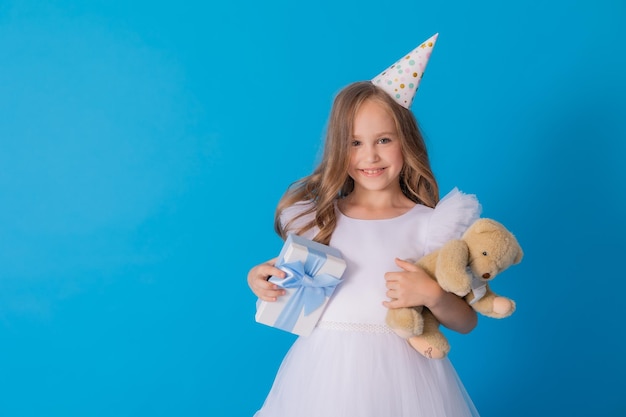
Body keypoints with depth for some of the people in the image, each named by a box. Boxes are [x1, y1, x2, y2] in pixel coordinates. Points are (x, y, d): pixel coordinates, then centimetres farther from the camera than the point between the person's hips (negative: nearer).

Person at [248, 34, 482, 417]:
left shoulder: (428, 224, -4)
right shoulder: (318, 217, 2)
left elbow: (466, 322, -1)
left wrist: (432, 295, -19)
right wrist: (261, 281, -5)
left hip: (400, 372, -1)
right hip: (326, 369, 2)